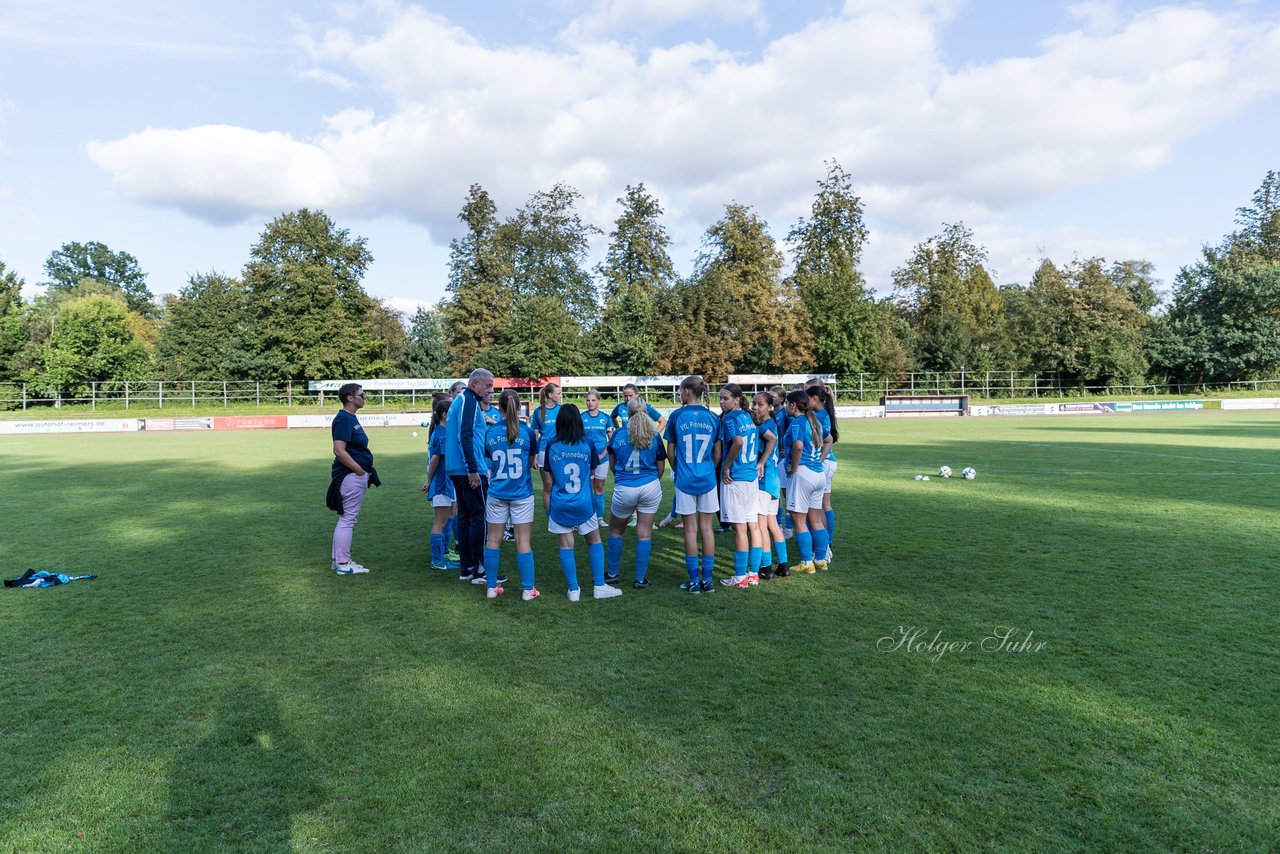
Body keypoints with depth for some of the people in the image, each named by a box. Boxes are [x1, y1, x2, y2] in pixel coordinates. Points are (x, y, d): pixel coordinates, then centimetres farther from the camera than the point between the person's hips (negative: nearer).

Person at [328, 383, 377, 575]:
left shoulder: (351, 418, 16)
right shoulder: (344, 419, -15)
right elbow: (339, 450, -24)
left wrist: (365, 472, 14)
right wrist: (359, 470, -19)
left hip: (357, 475, 11)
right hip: (351, 475, -11)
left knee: (347, 519, 16)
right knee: (348, 519, -4)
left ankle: (339, 560, 25)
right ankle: (343, 564, 3)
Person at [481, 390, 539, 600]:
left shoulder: (490, 432, -2)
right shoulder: (527, 431, -8)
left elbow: (488, 462, 4)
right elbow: (532, 462, 2)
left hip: (496, 494, 2)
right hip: (522, 494, -2)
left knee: (493, 539, 11)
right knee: (523, 541, 3)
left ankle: (491, 587, 18)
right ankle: (528, 590, 8)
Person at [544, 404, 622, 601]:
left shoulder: (551, 446, -6)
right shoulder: (587, 445, -7)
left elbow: (549, 478, 2)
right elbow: (592, 471, 6)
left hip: (559, 504, 0)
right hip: (584, 503, 0)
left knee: (566, 546, 6)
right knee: (595, 542, 14)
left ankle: (573, 590, 9)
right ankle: (599, 586, 15)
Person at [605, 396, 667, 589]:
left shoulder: (618, 435, -3)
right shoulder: (654, 437, -1)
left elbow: (611, 465, 8)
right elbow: (660, 467, 8)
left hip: (624, 489, -1)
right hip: (651, 487, 1)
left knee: (616, 530, 18)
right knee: (644, 533, 6)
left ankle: (612, 573, 26)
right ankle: (640, 579, 10)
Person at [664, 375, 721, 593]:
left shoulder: (677, 416, -5)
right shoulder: (712, 418, 1)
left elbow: (670, 453, 1)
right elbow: (717, 454, 4)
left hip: (685, 480, -2)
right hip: (708, 479, 2)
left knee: (691, 530, 5)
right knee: (706, 528, 10)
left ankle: (694, 581, 10)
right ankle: (707, 580, 14)